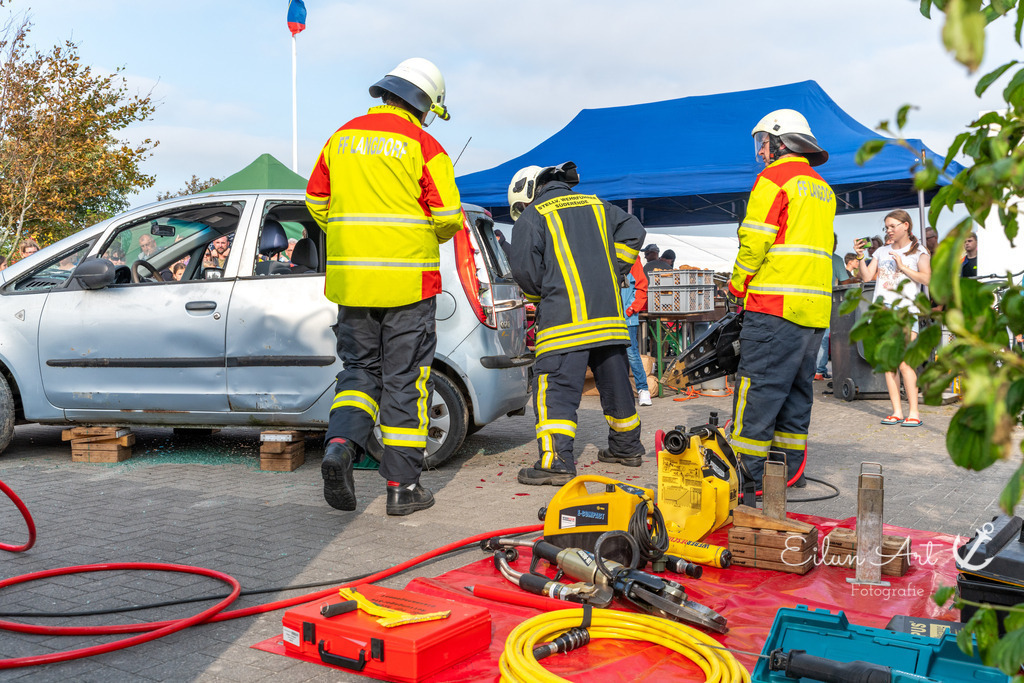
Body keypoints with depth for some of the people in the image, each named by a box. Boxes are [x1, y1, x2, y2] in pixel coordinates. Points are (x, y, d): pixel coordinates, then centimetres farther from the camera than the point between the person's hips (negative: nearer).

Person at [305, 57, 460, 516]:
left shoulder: (343, 138, 10)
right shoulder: (423, 146, -6)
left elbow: (316, 200, 16)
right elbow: (448, 217, -9)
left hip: (351, 278, 4)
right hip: (408, 280, -4)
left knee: (359, 369, 16)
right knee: (405, 379, 3)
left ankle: (341, 444, -9)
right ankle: (403, 487, 8)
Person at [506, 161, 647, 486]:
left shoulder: (532, 217, 3)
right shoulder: (596, 206, 20)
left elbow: (524, 269, -5)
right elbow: (633, 232, 13)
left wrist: (540, 297, 13)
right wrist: (610, 274, 16)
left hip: (564, 319, -6)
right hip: (609, 313, 6)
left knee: (556, 388, -8)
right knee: (615, 383, 18)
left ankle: (556, 462, -17)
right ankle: (627, 447, 31)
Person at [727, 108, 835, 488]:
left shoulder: (774, 178, -4)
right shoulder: (823, 190, 22)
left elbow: (755, 242, -11)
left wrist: (737, 287, 2)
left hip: (775, 304, -9)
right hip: (815, 309, 9)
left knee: (758, 390, -8)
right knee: (797, 390, 13)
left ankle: (748, 474, -8)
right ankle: (791, 469, 18)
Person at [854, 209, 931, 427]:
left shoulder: (918, 251, 9)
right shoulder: (882, 252, 21)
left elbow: (926, 279, -4)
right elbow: (867, 277, 13)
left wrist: (903, 267, -10)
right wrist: (860, 257, 1)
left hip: (905, 310, -5)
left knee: (905, 364, -14)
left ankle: (914, 413, -10)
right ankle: (897, 412, 5)